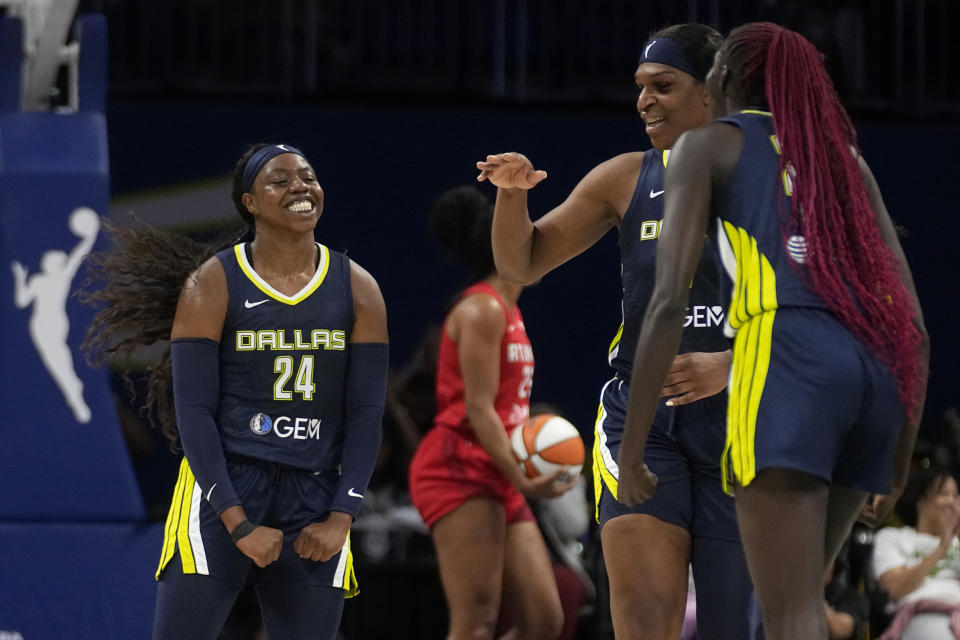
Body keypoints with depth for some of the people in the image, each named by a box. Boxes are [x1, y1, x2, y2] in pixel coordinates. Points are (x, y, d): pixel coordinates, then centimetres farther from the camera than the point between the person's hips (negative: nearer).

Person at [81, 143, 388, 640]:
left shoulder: (357, 290, 6)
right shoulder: (212, 285, -3)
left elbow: (367, 412, 5)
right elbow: (194, 411, -7)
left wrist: (341, 518, -5)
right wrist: (239, 524, -14)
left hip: (315, 499, 3)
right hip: (222, 487, -3)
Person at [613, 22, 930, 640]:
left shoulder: (708, 144, 15)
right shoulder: (843, 155, 29)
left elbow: (670, 300, 0)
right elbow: (913, 322, 21)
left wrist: (631, 447, 2)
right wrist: (900, 462, 26)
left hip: (787, 355, -6)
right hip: (878, 365, 6)